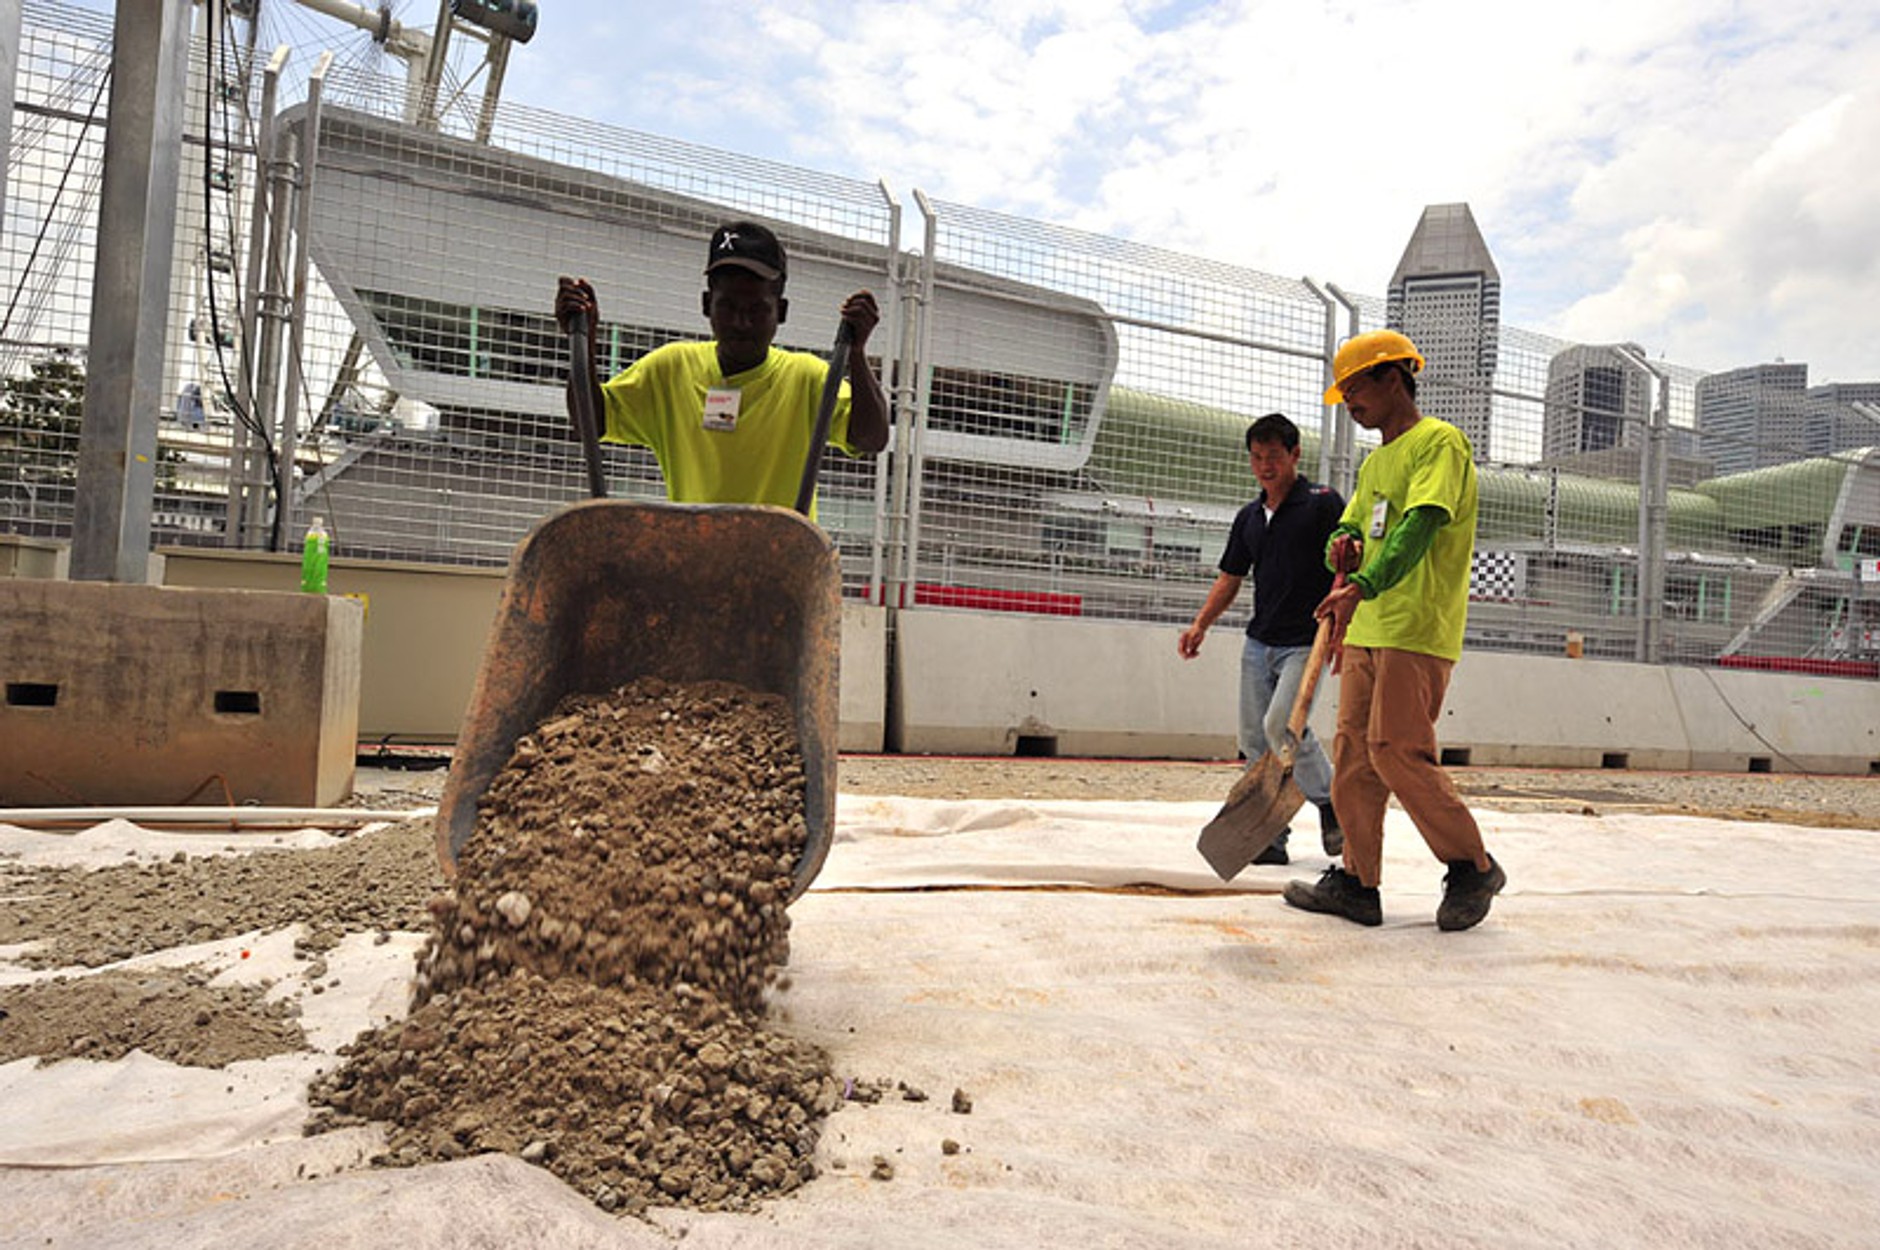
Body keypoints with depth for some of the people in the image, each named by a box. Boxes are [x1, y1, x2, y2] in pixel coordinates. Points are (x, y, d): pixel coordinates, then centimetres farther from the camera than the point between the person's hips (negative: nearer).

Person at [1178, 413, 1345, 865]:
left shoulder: (1322, 503, -4)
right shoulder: (1249, 518, 14)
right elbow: (1230, 578, 18)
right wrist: (1200, 624, 7)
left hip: (1306, 641, -6)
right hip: (1258, 641, 6)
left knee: (1282, 725, -21)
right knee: (1254, 739, 5)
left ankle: (1330, 801, 5)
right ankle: (1271, 837, 15)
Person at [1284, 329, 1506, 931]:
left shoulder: (1439, 441, -5)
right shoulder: (1373, 464, 23)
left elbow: (1421, 524, -20)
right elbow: (1347, 529, 18)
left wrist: (1361, 585, -35)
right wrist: (1344, 547, -8)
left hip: (1419, 631, -8)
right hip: (1366, 629, 8)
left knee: (1397, 752, -11)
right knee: (1352, 752, 5)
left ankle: (1473, 867, 7)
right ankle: (1358, 882, 11)